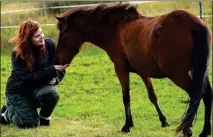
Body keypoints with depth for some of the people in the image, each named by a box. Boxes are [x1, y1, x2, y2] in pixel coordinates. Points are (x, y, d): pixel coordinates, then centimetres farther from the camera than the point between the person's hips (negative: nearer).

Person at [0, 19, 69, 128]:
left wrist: (55, 79, -23)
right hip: (19, 91, -2)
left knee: (51, 93, -33)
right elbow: (29, 77, -30)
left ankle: (44, 118, -2)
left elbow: (59, 68, -1)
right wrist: (52, 70, -38)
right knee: (30, 124, -17)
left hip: (41, 87, 2)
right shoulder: (18, 55, -22)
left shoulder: (50, 45, -13)